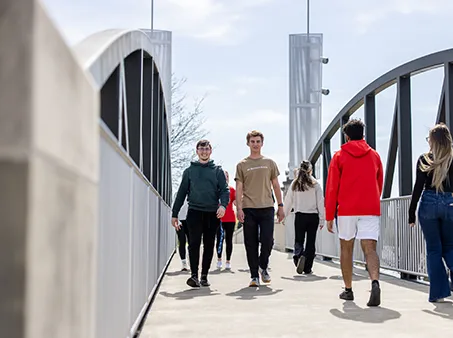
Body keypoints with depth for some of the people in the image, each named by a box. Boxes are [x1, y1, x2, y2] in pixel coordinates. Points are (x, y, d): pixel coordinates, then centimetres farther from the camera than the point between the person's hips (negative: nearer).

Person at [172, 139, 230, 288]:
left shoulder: (218, 171, 11)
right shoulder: (189, 171, 12)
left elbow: (225, 190, 2)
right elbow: (181, 193, 12)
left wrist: (223, 205, -19)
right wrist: (174, 214, 7)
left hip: (212, 214, 1)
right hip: (194, 212, -1)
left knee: (209, 245, 5)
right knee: (194, 243, -11)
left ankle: (204, 275, 13)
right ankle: (194, 275, -14)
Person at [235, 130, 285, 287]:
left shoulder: (269, 163, 12)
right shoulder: (242, 165, 8)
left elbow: (276, 186, 14)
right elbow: (239, 188, 4)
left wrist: (280, 206, 8)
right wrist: (239, 208, -6)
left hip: (267, 208, 1)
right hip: (249, 209, 0)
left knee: (267, 241, -6)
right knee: (251, 244, 1)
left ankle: (263, 267, 21)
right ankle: (254, 275, 9)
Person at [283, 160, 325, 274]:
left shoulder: (294, 184, 1)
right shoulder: (315, 184, -2)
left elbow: (288, 201, 4)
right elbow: (320, 202, -3)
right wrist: (322, 219, 2)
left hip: (300, 216, 1)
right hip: (313, 216, 0)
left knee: (298, 240, 6)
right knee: (311, 242, 7)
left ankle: (298, 256, -24)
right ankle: (307, 268, 5)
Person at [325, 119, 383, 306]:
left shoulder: (339, 156, 3)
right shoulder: (374, 155, 11)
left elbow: (331, 188, 0)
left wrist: (329, 216, 4)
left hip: (346, 210, -1)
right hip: (371, 210, 1)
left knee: (346, 248, 13)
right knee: (370, 249, -6)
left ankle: (348, 290, 18)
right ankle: (375, 282, -31)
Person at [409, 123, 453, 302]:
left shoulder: (424, 159, -2)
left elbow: (418, 187, -4)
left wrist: (411, 212, 1)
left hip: (429, 204, -1)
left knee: (433, 249, 6)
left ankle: (438, 292, 5)